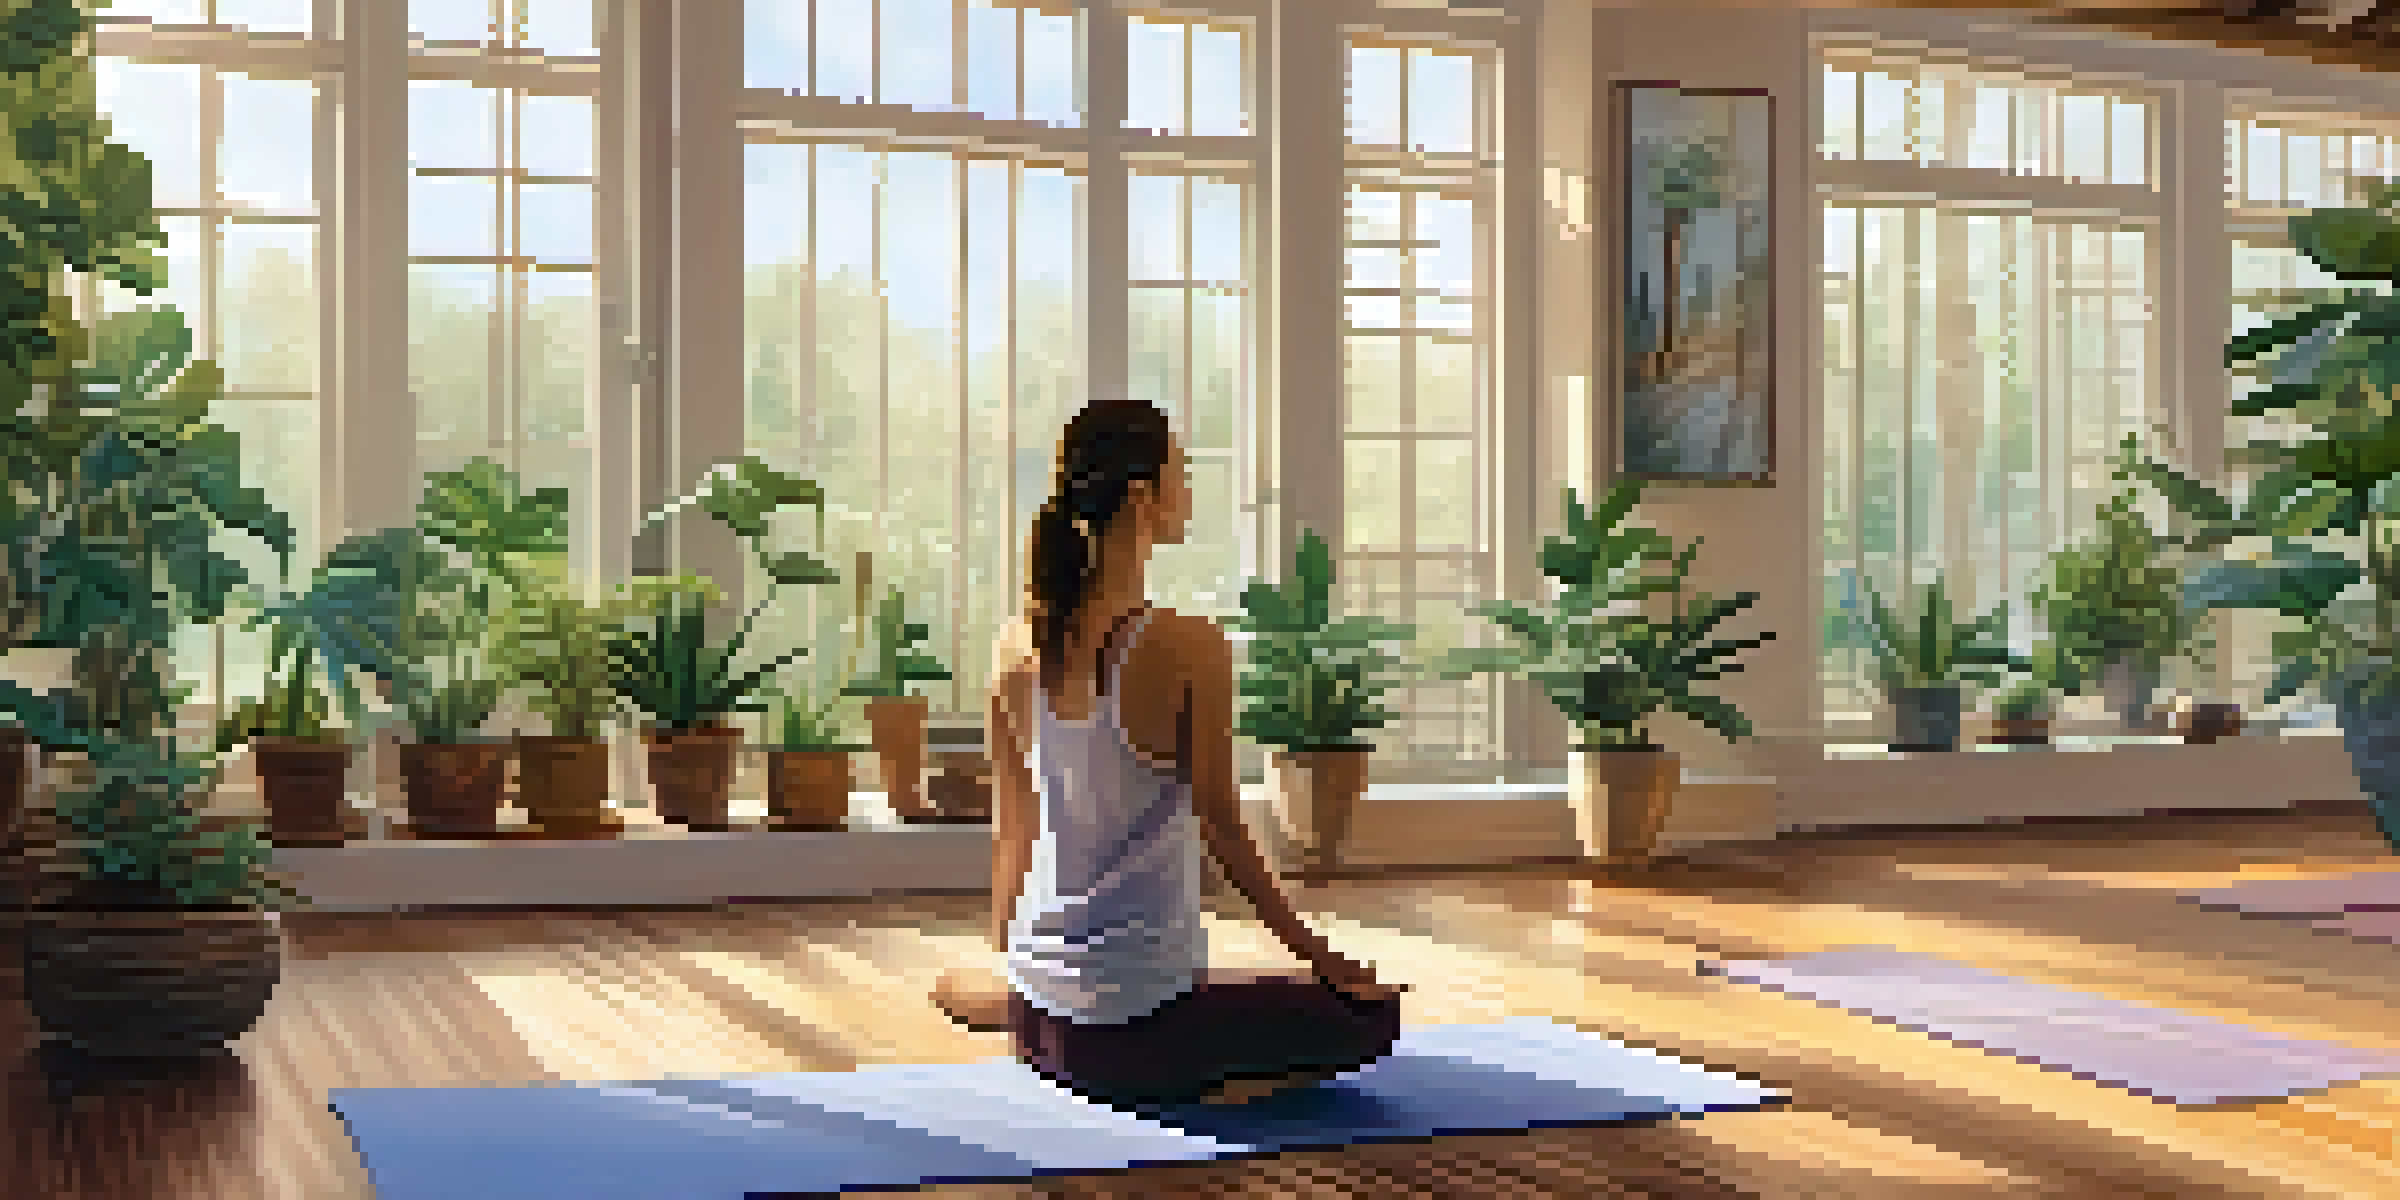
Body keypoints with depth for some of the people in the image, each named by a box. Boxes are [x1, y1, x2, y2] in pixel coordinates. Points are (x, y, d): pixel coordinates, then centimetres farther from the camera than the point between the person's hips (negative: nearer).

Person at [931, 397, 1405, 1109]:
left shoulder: (1018, 650, 0)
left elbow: (1012, 831, 8)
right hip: (1144, 1016, -7)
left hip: (1047, 1013, 7)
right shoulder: (1188, 647, -17)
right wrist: (1319, 956, 0)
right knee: (1372, 1012, 13)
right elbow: (1222, 831, -12)